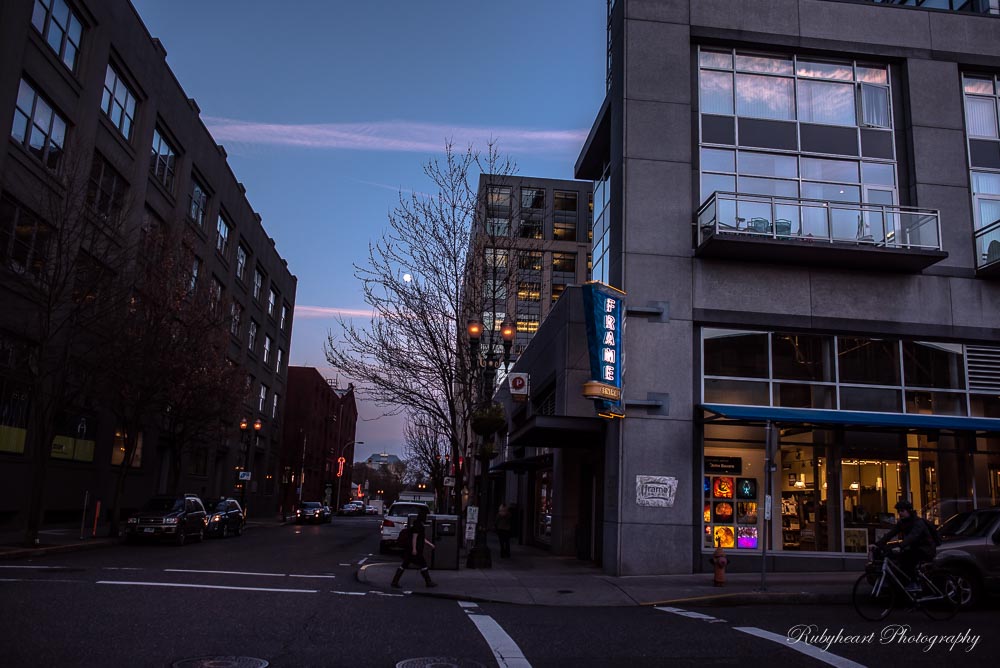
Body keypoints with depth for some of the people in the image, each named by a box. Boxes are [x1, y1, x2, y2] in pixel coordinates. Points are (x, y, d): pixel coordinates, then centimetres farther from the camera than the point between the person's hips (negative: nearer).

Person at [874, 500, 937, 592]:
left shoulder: (918, 522, -21)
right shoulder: (902, 523, 2)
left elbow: (912, 536, -39)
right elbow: (890, 534, -8)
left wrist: (899, 547, -55)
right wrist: (877, 544, -23)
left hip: (927, 551, -7)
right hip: (915, 549, 7)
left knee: (906, 556, -30)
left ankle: (914, 584, -20)